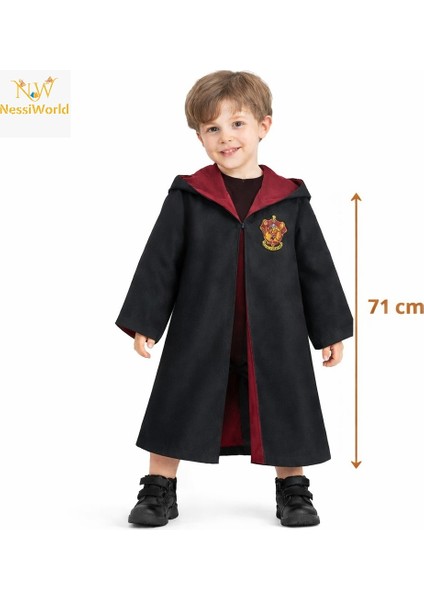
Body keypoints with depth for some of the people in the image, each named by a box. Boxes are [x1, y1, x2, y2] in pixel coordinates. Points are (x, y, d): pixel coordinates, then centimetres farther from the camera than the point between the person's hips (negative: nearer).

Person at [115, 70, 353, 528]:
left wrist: (331, 330, 5)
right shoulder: (188, 197, -2)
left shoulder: (290, 199, 0)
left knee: (285, 415, 11)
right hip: (199, 335, 0)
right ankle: (159, 490, 23)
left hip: (274, 337, 1)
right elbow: (159, 262, 0)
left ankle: (293, 491, 30)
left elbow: (317, 267, 5)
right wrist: (144, 323, -4)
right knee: (178, 414, 6)